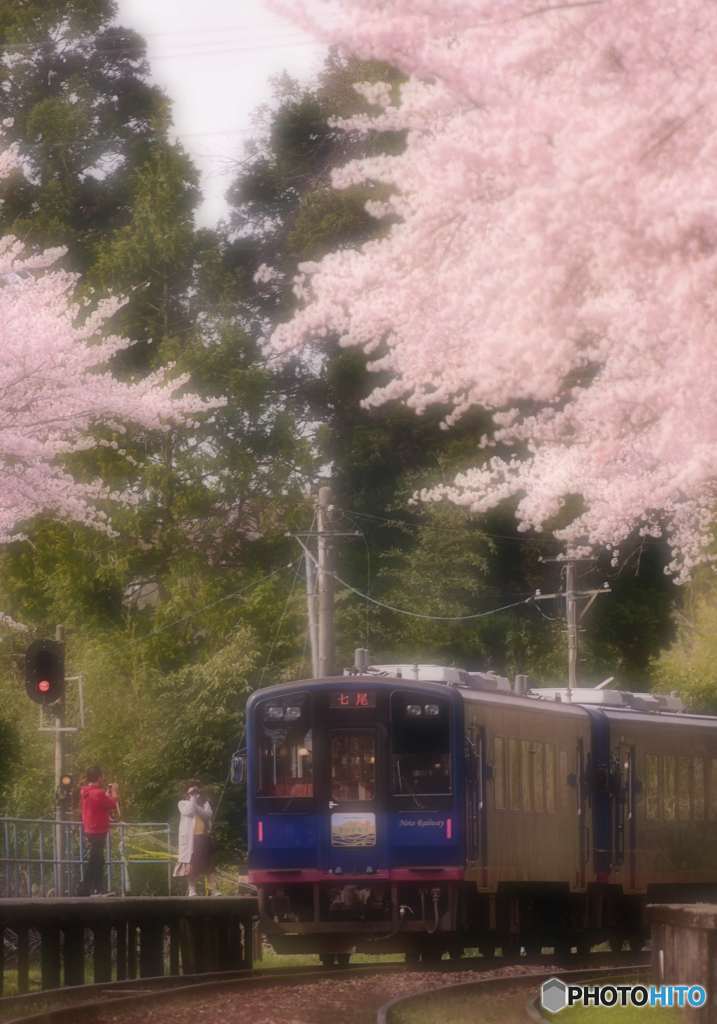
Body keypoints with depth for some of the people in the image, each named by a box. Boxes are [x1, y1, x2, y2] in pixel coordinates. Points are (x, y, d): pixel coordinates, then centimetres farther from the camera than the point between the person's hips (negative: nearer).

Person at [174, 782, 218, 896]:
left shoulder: (205, 803, 14)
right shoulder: (183, 803, 7)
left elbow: (208, 815, -3)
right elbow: (189, 811, -14)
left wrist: (197, 805, -9)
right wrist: (192, 799, -4)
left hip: (204, 836, 3)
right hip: (190, 837, -3)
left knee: (208, 864, 2)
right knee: (191, 864, -4)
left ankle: (212, 889, 3)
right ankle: (191, 890, -1)